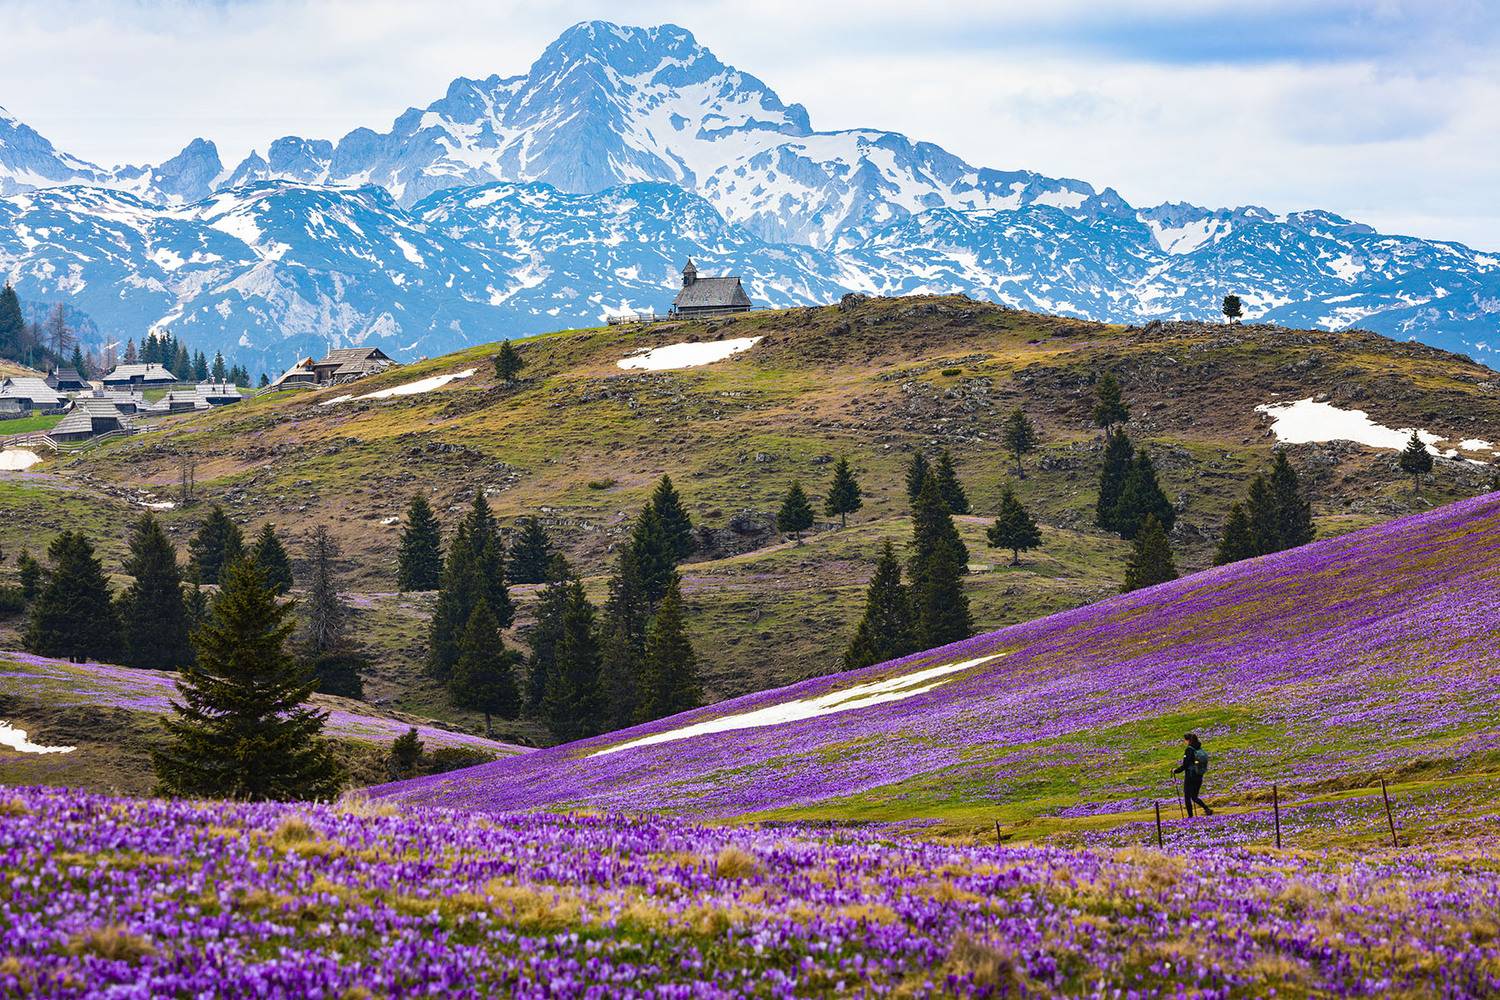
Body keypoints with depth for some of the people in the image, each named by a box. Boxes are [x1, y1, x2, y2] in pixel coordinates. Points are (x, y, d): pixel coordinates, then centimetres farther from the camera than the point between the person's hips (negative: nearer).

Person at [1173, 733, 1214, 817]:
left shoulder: (1189, 750, -15)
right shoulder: (1200, 749, 7)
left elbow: (1185, 765, -16)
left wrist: (1175, 771, -1)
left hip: (1190, 777, -7)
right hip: (1199, 777, 7)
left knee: (1187, 797, 5)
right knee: (1194, 797, 17)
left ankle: (1190, 816, 4)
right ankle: (1207, 809, -1)